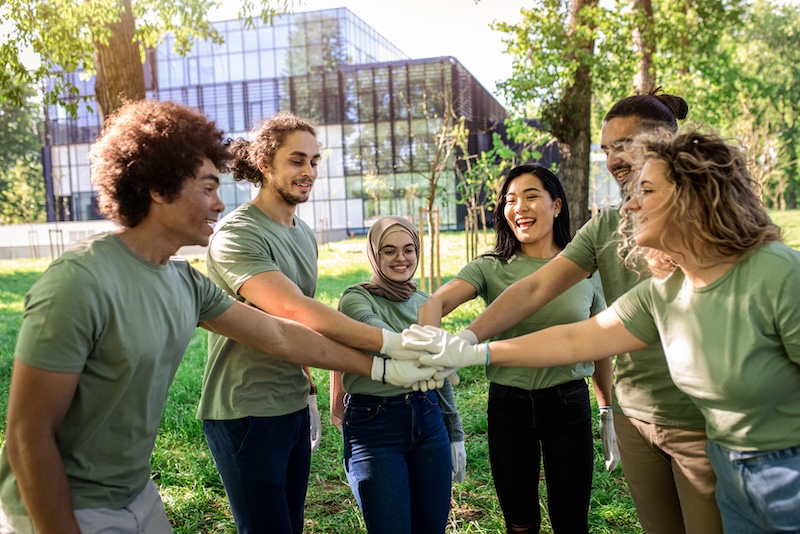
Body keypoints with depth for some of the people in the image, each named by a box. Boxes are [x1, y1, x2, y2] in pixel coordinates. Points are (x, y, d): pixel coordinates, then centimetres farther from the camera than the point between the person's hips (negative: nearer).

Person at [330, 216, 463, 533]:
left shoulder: (425, 302, 10)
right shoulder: (356, 298, -7)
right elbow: (376, 331, -31)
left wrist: (455, 434, 16)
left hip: (429, 420, 5)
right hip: (374, 426, -5)